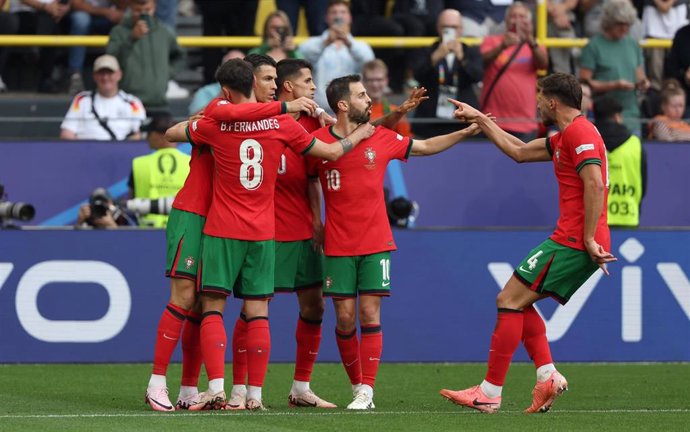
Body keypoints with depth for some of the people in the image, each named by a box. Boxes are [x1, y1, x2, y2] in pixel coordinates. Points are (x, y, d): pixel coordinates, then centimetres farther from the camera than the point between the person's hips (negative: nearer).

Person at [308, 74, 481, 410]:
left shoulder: (382, 138, 4)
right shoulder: (319, 141, -3)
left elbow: (426, 147, 18)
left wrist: (466, 132, 14)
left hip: (376, 244, 1)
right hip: (338, 246, -1)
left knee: (370, 315, -6)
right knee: (345, 317, -3)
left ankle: (366, 391, -7)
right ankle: (357, 386, 13)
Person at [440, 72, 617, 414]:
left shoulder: (579, 133, -12)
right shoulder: (564, 137, 21)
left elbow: (595, 185, -23)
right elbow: (519, 151, 33)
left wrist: (589, 239, -24)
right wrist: (479, 119, 36)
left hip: (572, 242, -10)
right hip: (575, 241, 10)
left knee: (509, 301, -8)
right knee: (518, 302, 16)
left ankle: (490, 392, -8)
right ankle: (548, 377, 3)